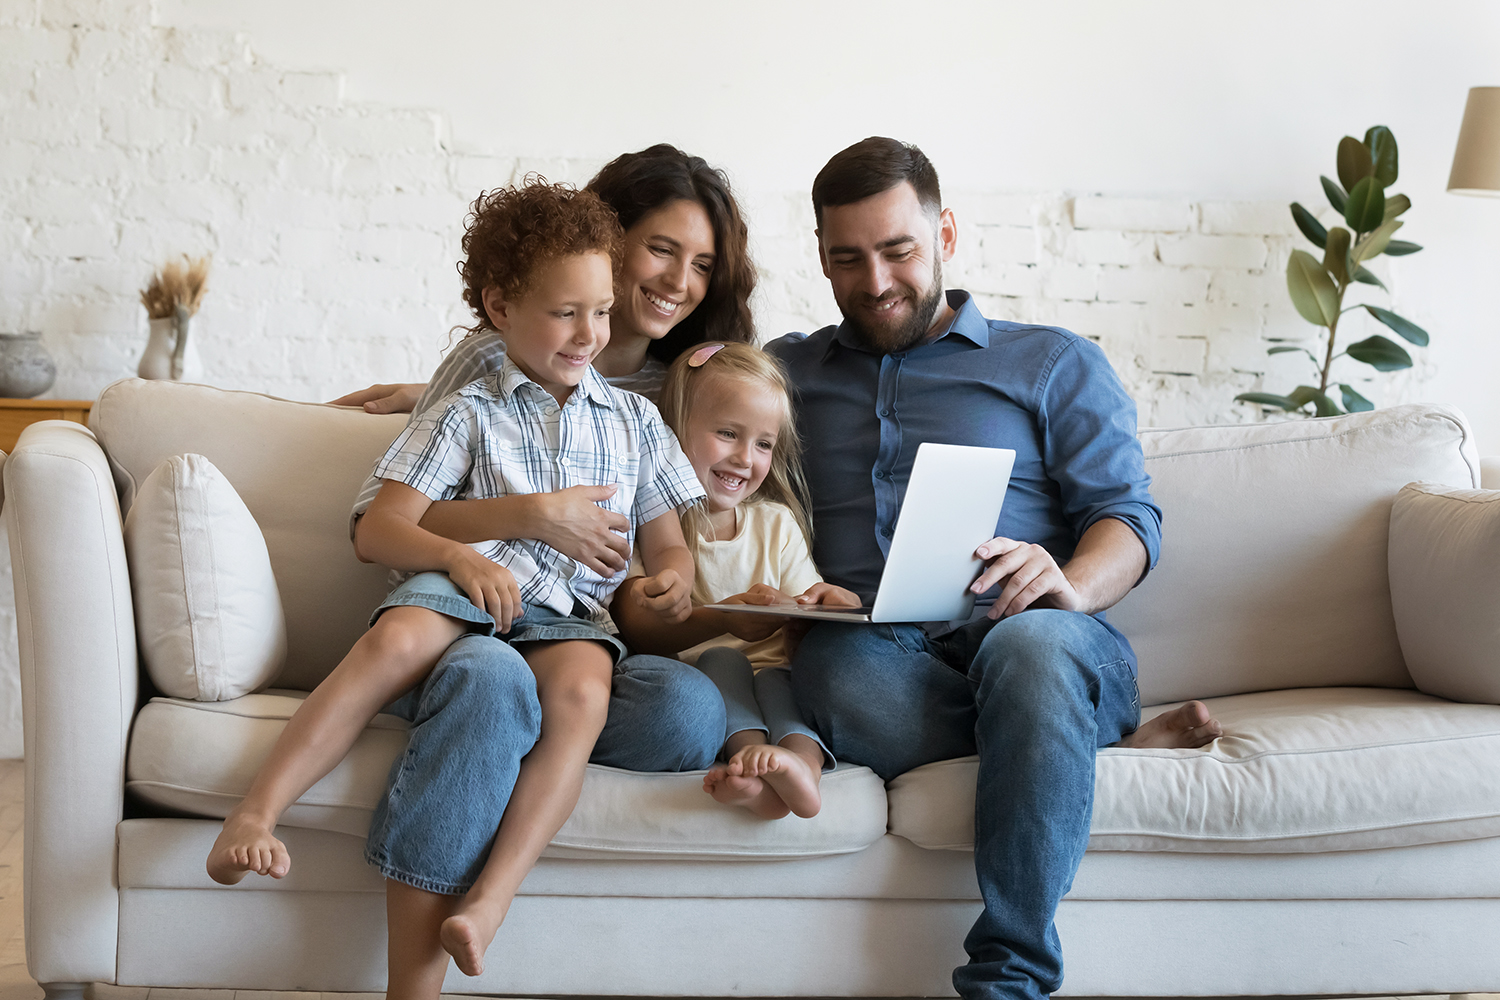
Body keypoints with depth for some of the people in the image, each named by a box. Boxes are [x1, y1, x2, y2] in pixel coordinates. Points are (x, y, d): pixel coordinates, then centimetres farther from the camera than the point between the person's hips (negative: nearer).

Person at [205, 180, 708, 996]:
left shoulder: (635, 420, 23)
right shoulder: (470, 415, 14)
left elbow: (666, 543, 23)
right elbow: (378, 528, 5)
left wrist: (671, 578, -2)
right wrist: (458, 555, -15)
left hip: (570, 616, 1)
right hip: (469, 592, -1)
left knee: (581, 688, -35)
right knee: (397, 638, -36)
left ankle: (487, 903, -42)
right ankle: (252, 816, -36)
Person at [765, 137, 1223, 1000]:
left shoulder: (1055, 363, 19)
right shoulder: (788, 370, 26)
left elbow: (1129, 514, 7)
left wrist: (1069, 586, -17)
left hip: (1030, 636, -1)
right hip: (870, 647, 1)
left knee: (1031, 645, -39)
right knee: (843, 684, -37)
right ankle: (1112, 738, -18)